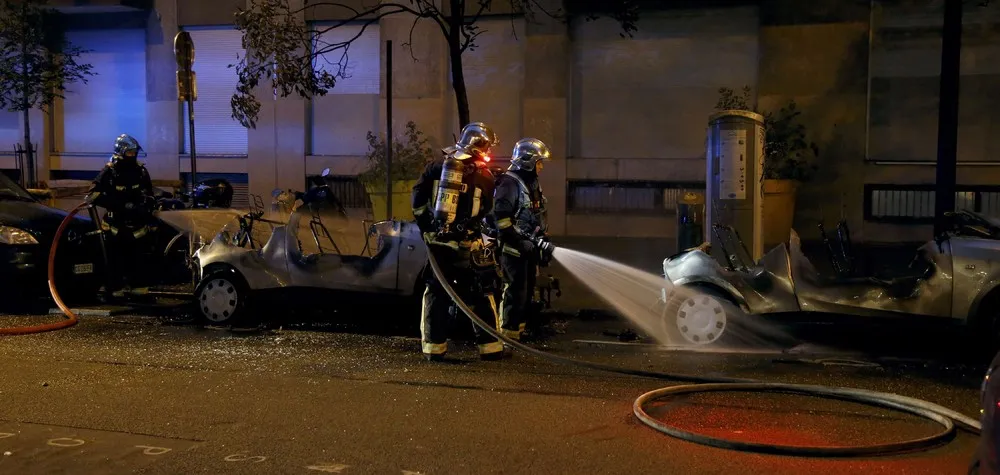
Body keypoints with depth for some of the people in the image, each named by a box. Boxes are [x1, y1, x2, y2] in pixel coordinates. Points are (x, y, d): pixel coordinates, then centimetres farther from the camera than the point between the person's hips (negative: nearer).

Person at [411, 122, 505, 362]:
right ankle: (490, 346, 11)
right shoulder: (484, 176, -2)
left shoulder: (438, 165, 3)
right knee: (479, 293, 7)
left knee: (436, 291, 9)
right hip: (467, 245, -2)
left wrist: (426, 225, 13)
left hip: (436, 241, 2)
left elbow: (418, 198, 3)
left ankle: (433, 346, 7)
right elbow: (486, 213, 3)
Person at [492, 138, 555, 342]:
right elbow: (501, 218, -23)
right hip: (514, 249, -10)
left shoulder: (532, 184, 16)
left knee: (527, 294, 13)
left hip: (529, 249, 10)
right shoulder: (509, 183, -15)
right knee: (515, 293, -9)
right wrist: (519, 242, -22)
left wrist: (544, 241, 17)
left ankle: (518, 332, 23)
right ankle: (507, 337, -3)